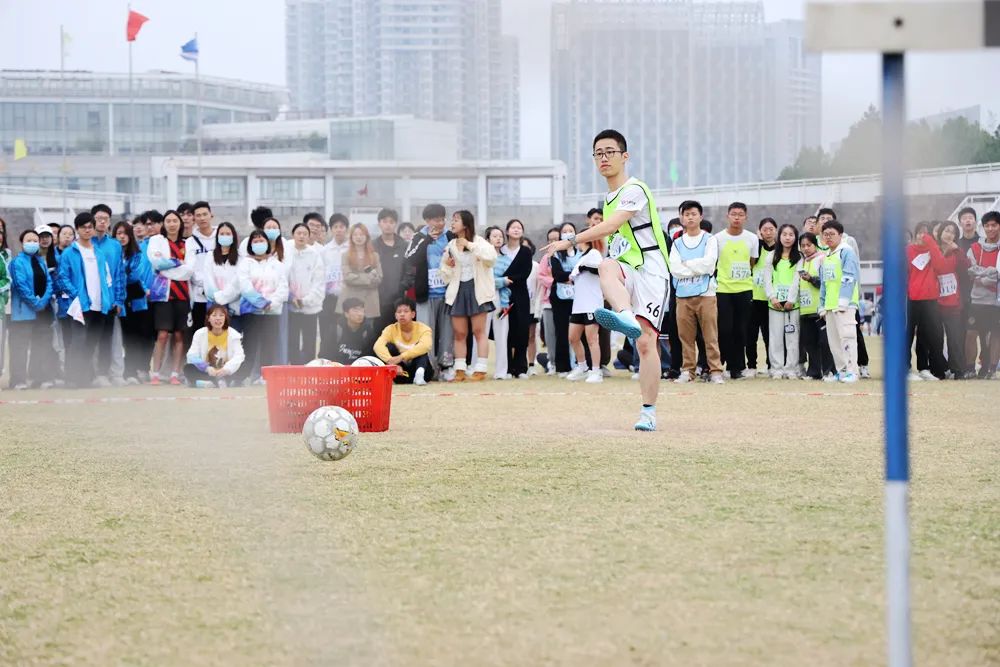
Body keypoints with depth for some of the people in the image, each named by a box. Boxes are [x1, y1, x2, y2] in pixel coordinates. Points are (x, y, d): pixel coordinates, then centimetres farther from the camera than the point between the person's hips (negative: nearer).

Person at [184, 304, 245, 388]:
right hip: (206, 372, 0)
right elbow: (192, 356, -13)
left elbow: (238, 356, -17)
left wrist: (226, 369, -36)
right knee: (188, 368, -28)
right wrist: (207, 368, -31)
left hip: (226, 373, 0)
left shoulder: (233, 334, -6)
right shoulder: (200, 333, -5)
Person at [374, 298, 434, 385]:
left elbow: (425, 346, -35)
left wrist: (401, 357, -46)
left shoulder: (423, 329, -12)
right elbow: (378, 346, -27)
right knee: (389, 347, -20)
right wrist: (391, 362, -45)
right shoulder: (391, 329, -7)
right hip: (401, 371, 1)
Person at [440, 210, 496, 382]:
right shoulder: (451, 246, 12)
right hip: (457, 291, 5)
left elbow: (491, 256, -23)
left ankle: (480, 370, -2)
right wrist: (447, 266, -4)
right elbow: (446, 276, 18)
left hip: (476, 289, -5)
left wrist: (470, 245, -22)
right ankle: (460, 371, 9)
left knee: (479, 331, -4)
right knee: (459, 334, 5)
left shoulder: (478, 242, -1)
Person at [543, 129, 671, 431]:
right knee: (606, 266, -32)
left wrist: (570, 241, -21)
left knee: (646, 342, -16)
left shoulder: (634, 190, -8)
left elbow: (609, 227, -21)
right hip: (626, 274, 6)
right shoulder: (609, 197, 20)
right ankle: (626, 319, -56)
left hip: (650, 272, -6)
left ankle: (648, 412, -12)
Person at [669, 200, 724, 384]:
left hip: (706, 294, -3)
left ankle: (715, 371, -3)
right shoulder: (677, 243, 13)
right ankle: (687, 371, 10)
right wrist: (698, 268, -8)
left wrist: (686, 264, -2)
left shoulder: (709, 240, 7)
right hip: (683, 295, 3)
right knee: (686, 336, 3)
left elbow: (709, 264, -9)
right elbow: (674, 269, -1)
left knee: (711, 336, -5)